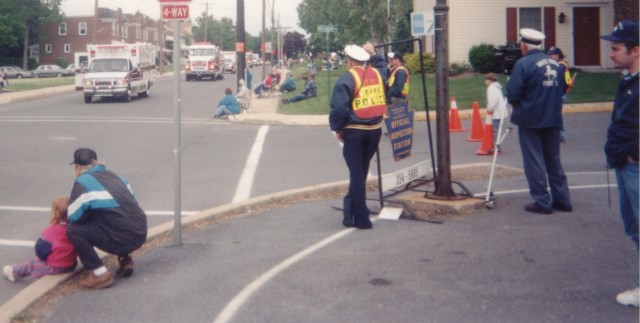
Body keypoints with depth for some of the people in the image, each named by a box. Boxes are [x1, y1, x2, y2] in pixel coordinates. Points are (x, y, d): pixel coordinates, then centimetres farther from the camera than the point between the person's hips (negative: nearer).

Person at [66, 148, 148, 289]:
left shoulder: (83, 182, -4)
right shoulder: (113, 175, 17)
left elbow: (74, 218, -3)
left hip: (123, 239, -8)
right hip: (140, 233, 8)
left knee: (73, 231, -2)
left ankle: (99, 274, -3)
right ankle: (125, 260, 24)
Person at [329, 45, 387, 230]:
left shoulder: (347, 79, -12)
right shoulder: (376, 74, 5)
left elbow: (339, 108, -16)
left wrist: (337, 129, -1)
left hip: (354, 131, -5)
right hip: (375, 130, 5)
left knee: (357, 173, 2)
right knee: (361, 171, 18)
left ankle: (361, 218, 4)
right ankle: (351, 207, 27)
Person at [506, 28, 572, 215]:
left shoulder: (523, 64, -12)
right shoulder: (556, 64, 8)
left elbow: (512, 94, -16)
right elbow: (562, 89, 15)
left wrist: (516, 103, 4)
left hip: (530, 121, -6)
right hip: (553, 120, 6)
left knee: (534, 162, 1)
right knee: (554, 161, 15)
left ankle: (542, 202, 2)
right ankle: (562, 200, 17)